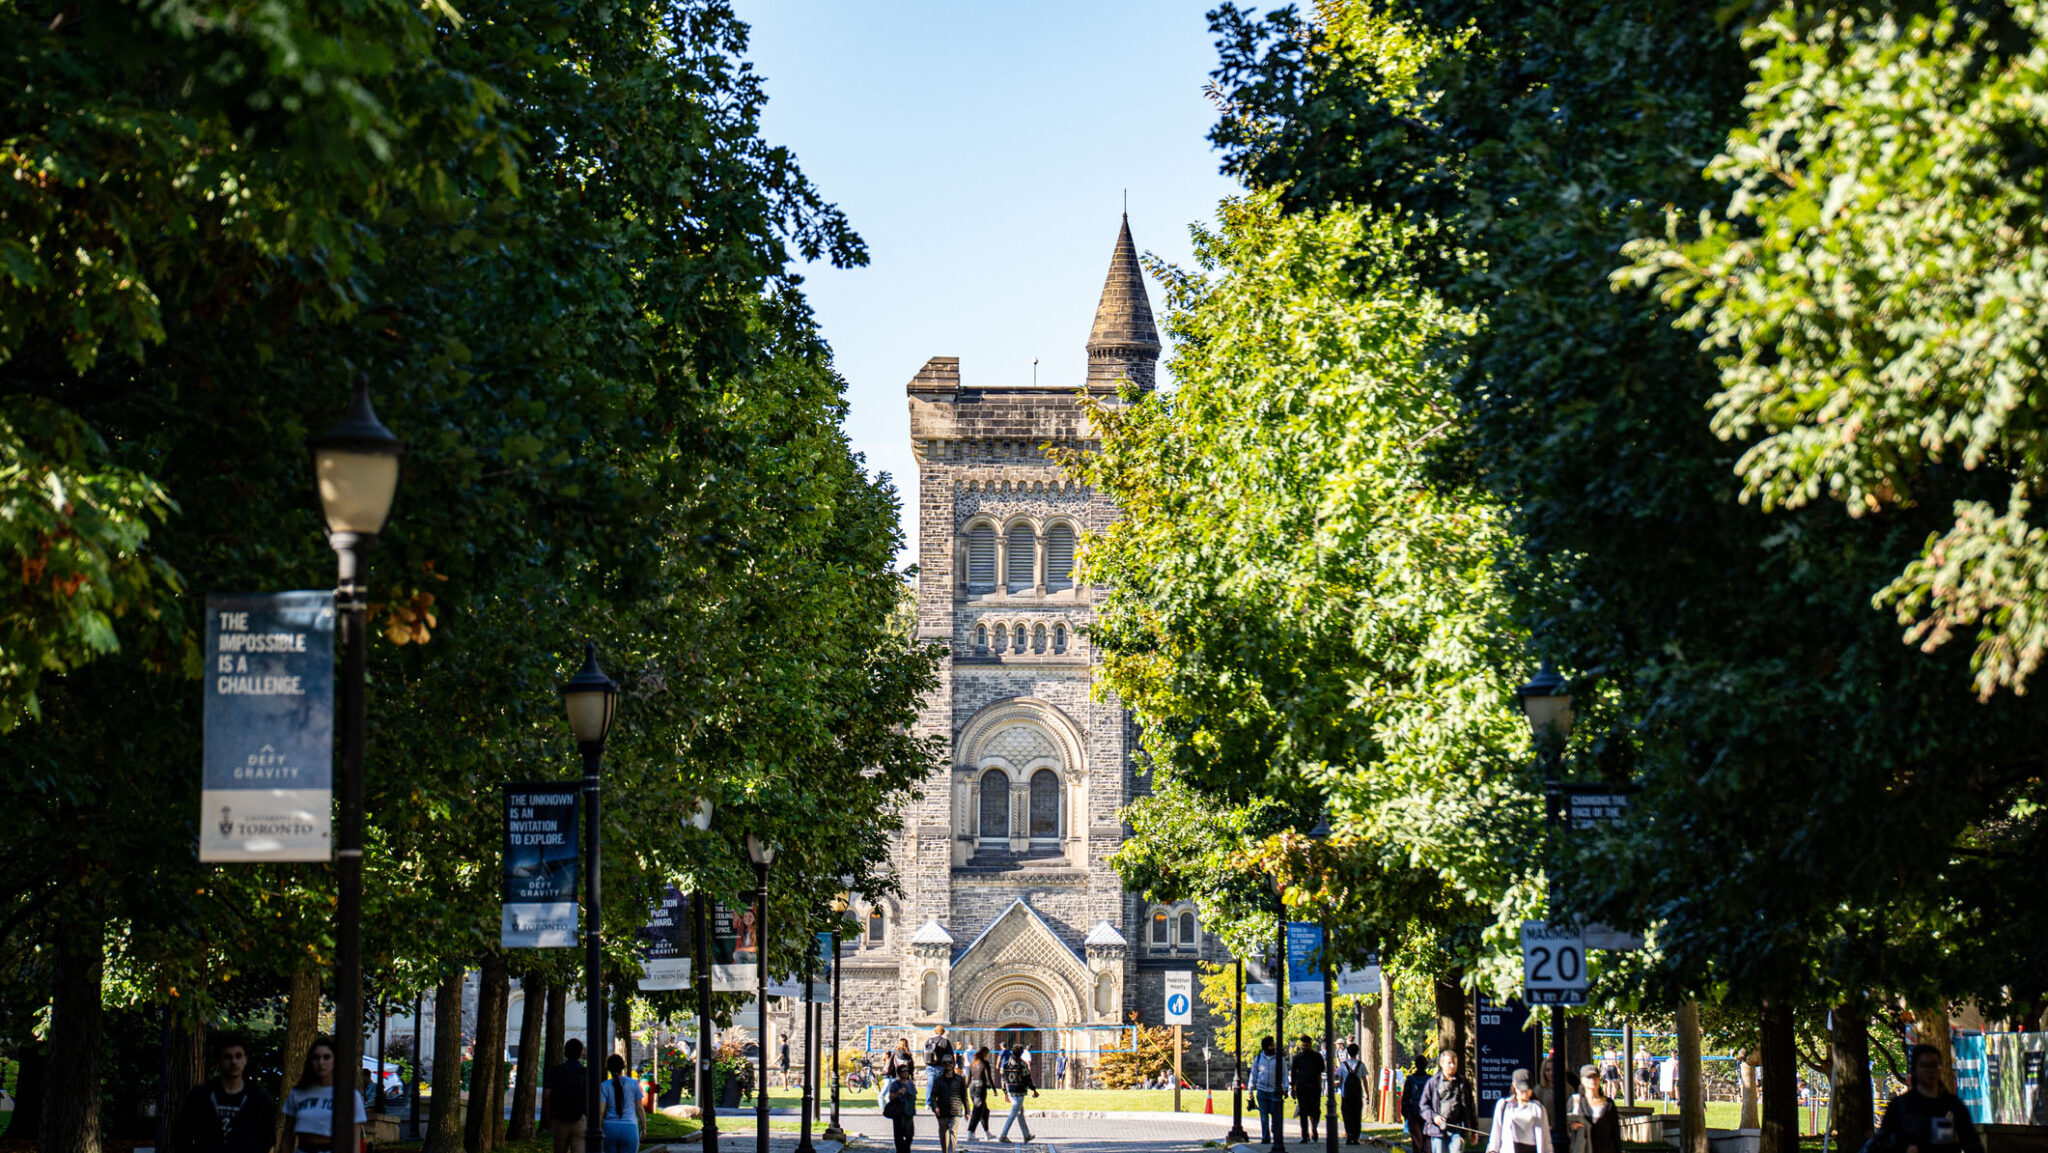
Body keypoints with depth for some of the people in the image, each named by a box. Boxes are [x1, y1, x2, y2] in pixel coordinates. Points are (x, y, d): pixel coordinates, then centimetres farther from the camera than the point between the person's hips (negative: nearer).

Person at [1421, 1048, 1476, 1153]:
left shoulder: (1464, 1083, 12)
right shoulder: (1433, 1082, 6)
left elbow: (1471, 1107, 17)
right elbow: (1423, 1105, 6)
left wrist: (1474, 1130, 15)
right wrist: (1433, 1117, -12)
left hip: (1458, 1130, 1)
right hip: (1438, 1129, -1)